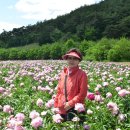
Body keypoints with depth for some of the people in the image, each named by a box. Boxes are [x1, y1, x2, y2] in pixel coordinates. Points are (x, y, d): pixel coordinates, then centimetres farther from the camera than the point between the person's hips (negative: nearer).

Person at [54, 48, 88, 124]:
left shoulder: (81, 74, -8)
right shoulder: (63, 73, 9)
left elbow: (82, 94, -12)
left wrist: (70, 103, -15)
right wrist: (56, 106, 10)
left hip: (75, 110, -5)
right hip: (62, 110, 5)